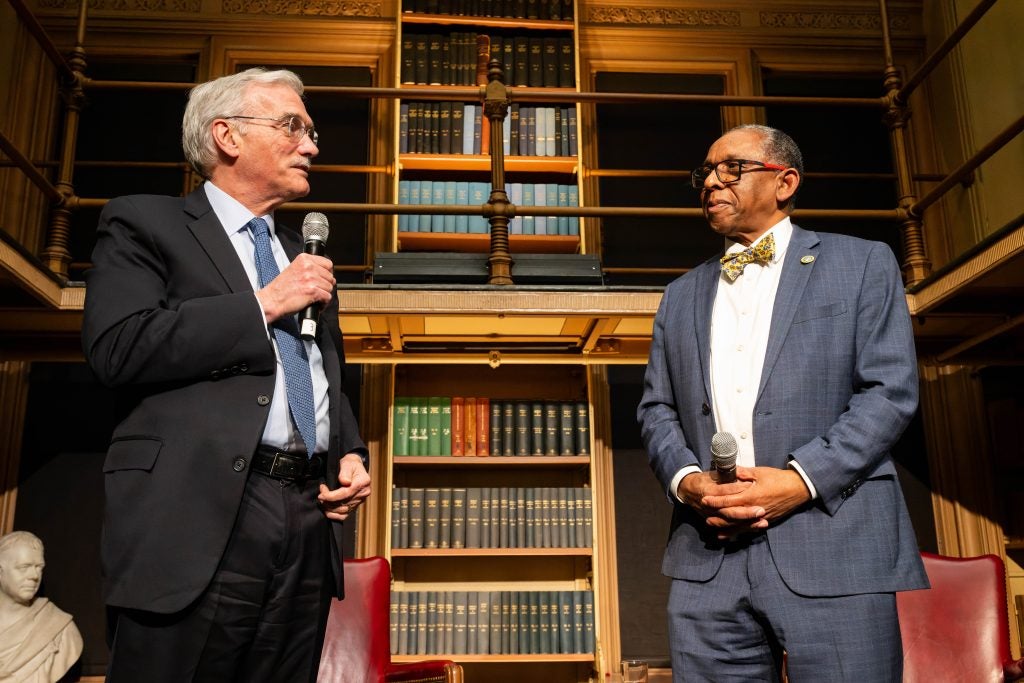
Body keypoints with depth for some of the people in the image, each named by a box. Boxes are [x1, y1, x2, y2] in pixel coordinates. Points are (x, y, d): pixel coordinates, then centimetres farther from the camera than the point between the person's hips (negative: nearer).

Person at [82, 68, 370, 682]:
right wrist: (263, 304, -8)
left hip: (310, 522, 6)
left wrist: (352, 455, 9)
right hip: (201, 519, -5)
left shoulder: (307, 258, 23)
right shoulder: (144, 224, 5)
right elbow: (118, 348, -12)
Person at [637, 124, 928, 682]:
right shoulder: (681, 295, 20)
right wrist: (686, 479, -6)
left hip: (835, 550, -3)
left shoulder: (862, 264, 9)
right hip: (707, 556, 3)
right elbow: (656, 409, 15)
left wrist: (802, 479, -13)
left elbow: (891, 390, -1)